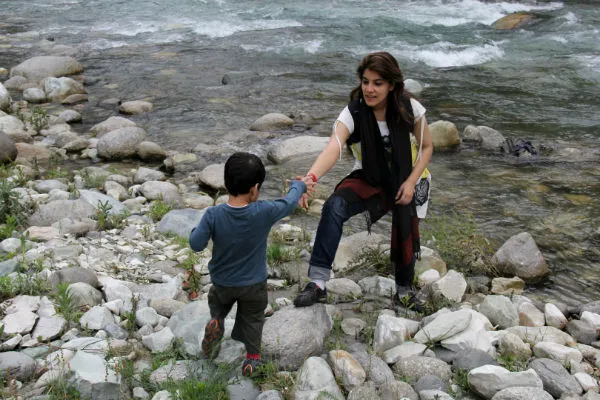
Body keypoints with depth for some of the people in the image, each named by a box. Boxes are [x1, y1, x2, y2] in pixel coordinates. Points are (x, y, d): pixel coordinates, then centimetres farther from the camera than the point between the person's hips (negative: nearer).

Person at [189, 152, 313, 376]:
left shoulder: (213, 216, -26)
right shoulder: (264, 213, -27)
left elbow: (196, 244, -19)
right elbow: (289, 203, -10)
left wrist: (197, 230, 3)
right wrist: (299, 185, 11)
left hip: (222, 282, 1)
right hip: (254, 285, -1)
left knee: (218, 304, 31)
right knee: (252, 319, 23)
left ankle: (216, 323, 4)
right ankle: (252, 357, 31)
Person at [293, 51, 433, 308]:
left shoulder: (409, 109, -17)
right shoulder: (353, 113, -22)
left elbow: (426, 146, -2)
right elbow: (333, 148, -39)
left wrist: (411, 182, -15)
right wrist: (311, 177, -58)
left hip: (403, 182, 1)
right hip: (368, 179, -1)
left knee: (405, 237, 0)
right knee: (334, 206, -30)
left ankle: (404, 289, 36)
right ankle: (318, 283, -28)